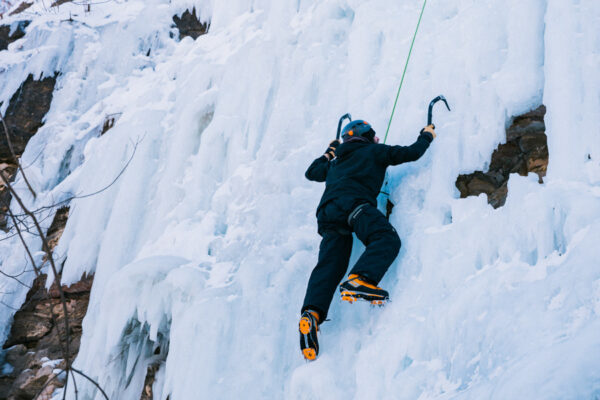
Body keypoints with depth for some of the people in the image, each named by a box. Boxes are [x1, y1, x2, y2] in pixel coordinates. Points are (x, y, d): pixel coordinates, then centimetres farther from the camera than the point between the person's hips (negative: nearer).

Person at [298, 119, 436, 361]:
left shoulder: (335, 161, 37)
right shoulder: (374, 151, 22)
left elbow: (311, 173, 54)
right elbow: (412, 153, 22)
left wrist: (329, 153, 69)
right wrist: (427, 135, 42)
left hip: (326, 211, 6)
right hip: (353, 203, -6)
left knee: (329, 265, -7)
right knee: (387, 239, -22)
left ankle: (312, 313, -30)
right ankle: (358, 280, -48)